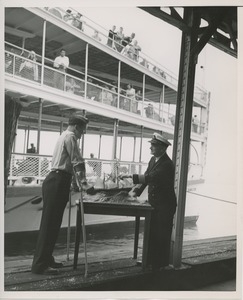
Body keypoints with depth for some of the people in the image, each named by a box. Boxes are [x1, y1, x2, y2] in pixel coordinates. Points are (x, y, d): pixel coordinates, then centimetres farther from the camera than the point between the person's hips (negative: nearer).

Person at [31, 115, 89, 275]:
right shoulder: (70, 136, -7)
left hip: (54, 182, 10)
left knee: (53, 223, 14)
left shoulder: (64, 136, 24)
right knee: (49, 223, -8)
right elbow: (78, 161, -14)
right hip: (58, 182, -10)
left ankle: (46, 259, 22)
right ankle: (40, 265, -3)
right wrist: (83, 181, -9)